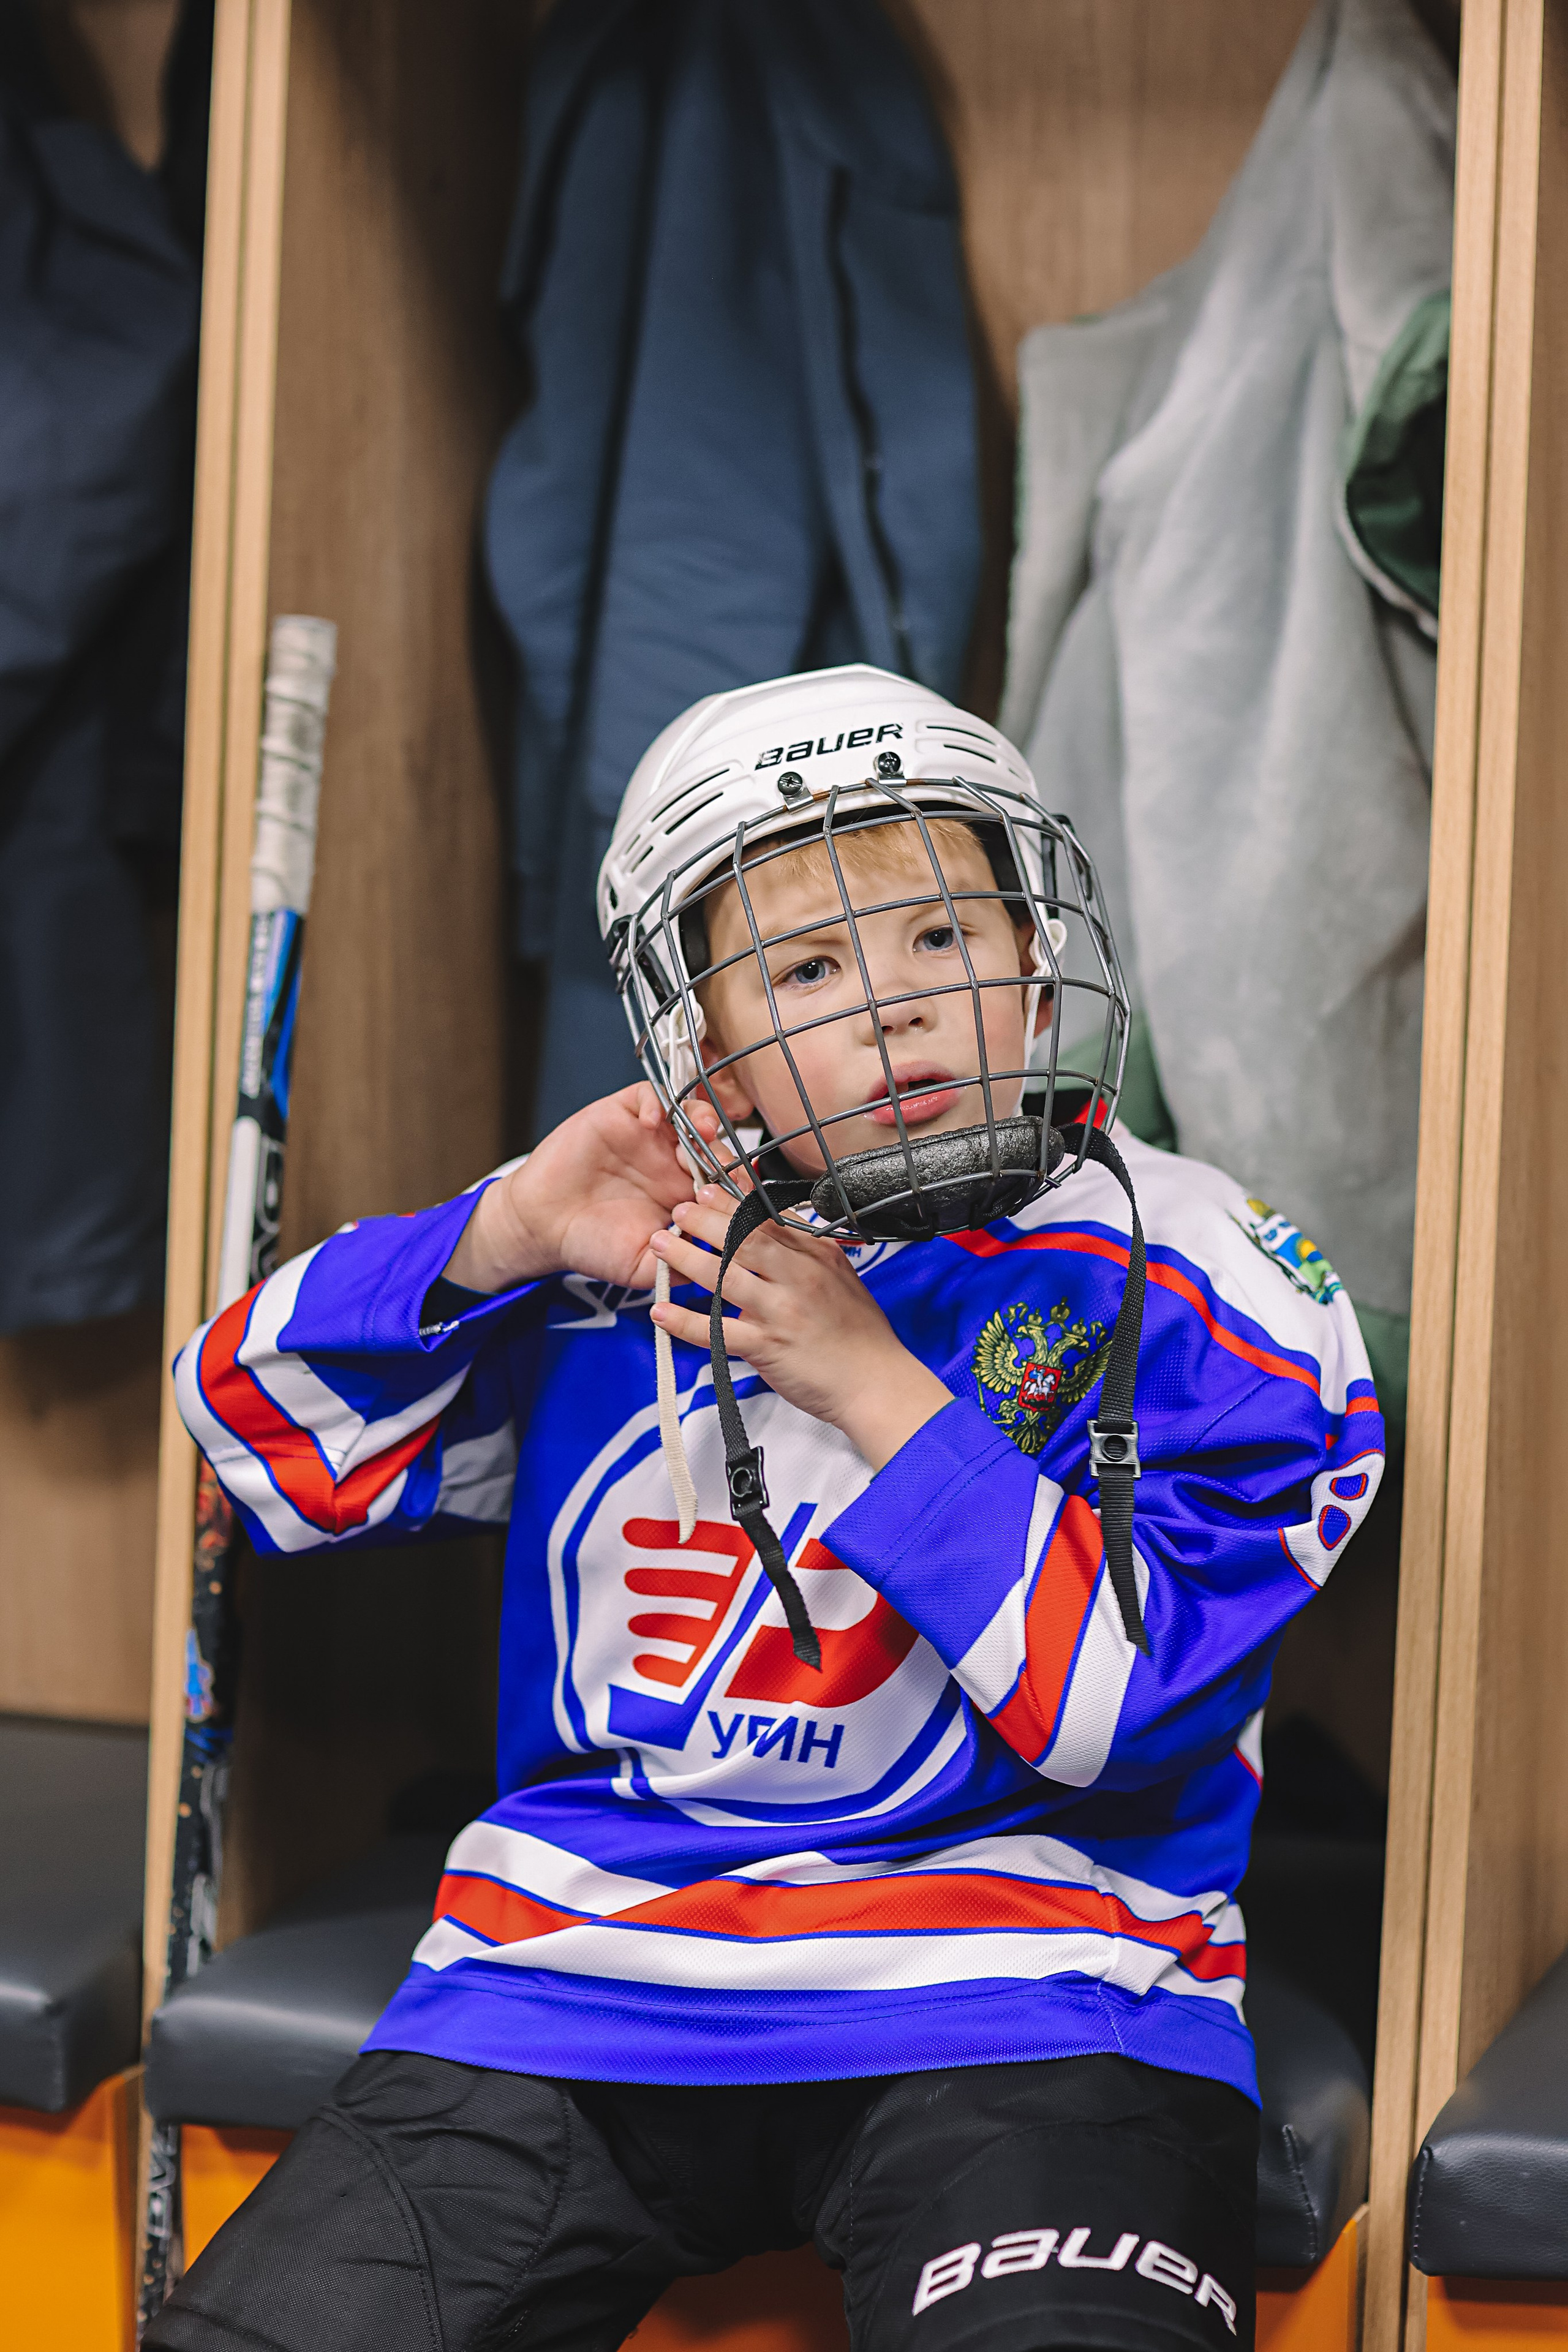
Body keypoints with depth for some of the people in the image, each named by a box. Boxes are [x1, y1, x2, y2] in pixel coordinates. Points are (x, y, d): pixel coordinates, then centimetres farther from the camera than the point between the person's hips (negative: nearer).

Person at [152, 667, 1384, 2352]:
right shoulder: (623, 1261, 10)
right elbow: (257, 1424, 12)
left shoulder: (1192, 1282, 1)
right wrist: (506, 1234, -3)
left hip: (1010, 2003, -3)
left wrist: (868, 1383, -13)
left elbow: (1131, 1700, -9)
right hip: (576, 1966, 4)